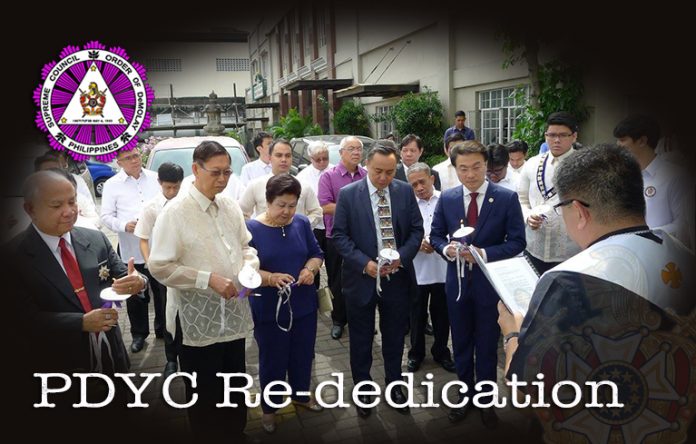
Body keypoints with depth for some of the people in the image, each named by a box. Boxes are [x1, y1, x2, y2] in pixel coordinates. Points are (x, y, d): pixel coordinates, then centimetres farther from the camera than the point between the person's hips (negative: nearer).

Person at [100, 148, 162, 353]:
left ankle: (163, 329, 31)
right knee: (136, 294, 9)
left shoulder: (155, 178, 6)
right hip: (131, 249, -2)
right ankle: (139, 334, 26)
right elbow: (106, 216, 0)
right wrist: (124, 225, -17)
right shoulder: (112, 184, 1)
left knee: (162, 290, 13)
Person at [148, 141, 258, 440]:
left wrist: (250, 266, -8)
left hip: (233, 314, 5)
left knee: (236, 388, 21)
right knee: (205, 394, 12)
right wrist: (209, 279, -21)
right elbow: (159, 267, -15)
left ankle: (236, 432, 41)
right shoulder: (175, 212, -13)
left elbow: (245, 245, 14)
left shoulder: (231, 207, 3)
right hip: (198, 319, -5)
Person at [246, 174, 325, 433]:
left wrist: (310, 269, -15)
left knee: (303, 354, 20)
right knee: (272, 360, 12)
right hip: (268, 309, -4)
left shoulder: (302, 223, -1)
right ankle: (269, 408, 33)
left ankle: (301, 395, 44)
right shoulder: (251, 228, -14)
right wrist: (270, 278, -31)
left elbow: (317, 254, 7)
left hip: (304, 305, 4)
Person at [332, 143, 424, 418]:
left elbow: (416, 229, 3)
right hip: (361, 278, -2)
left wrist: (401, 256, -14)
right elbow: (339, 235, -8)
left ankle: (394, 384, 37)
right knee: (361, 338, 13)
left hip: (397, 277, 2)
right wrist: (364, 263, -19)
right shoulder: (348, 194, -7)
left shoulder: (405, 191, 0)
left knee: (395, 335, 17)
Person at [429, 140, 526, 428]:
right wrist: (447, 249, -16)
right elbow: (435, 235, 6)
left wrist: (483, 254, -24)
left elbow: (517, 242, -10)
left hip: (490, 282, -2)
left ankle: (486, 400, 31)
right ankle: (465, 394, 36)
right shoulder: (447, 198, -1)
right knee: (461, 343, 17)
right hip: (457, 282, 3)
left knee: (487, 345, 12)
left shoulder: (507, 198, -9)